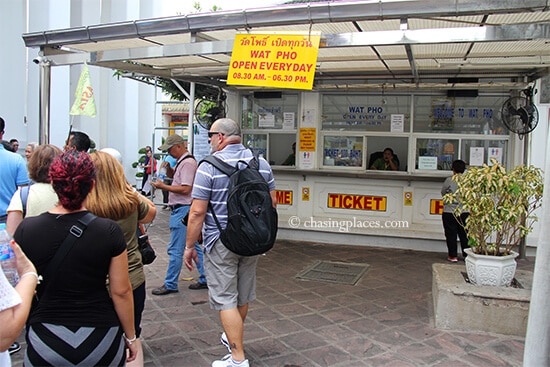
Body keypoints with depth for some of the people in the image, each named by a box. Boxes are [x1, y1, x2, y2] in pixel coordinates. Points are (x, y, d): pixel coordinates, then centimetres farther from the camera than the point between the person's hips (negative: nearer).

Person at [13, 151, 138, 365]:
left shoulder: (26, 230, -10)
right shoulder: (109, 231, -14)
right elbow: (121, 291, -9)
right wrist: (130, 336, 4)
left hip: (46, 341, 1)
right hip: (101, 338, -1)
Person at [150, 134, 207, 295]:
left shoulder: (187, 163, -16)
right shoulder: (182, 161, 16)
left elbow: (185, 189, -22)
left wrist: (164, 186, -17)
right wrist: (169, 169, 14)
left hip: (182, 210, -11)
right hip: (182, 209, 11)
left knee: (175, 250, -3)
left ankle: (170, 284, 7)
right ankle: (205, 279, 22)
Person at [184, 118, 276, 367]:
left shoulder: (209, 167, -14)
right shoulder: (261, 163, 3)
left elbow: (197, 211, -16)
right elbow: (272, 202, 9)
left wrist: (189, 246, -7)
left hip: (220, 242, -6)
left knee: (225, 299, 3)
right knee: (243, 295, 20)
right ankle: (233, 338, 42)